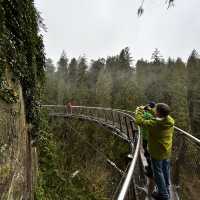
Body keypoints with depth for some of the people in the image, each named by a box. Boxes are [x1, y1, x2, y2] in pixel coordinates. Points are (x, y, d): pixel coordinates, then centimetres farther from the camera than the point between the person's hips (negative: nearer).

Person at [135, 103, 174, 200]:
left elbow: (139, 121, -20)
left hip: (157, 152, -6)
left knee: (158, 172, 14)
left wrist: (139, 110, -5)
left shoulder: (154, 124, -33)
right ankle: (166, 191, 45)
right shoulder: (170, 121, -14)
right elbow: (160, 117, 6)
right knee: (166, 171, 24)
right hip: (167, 151, 7)